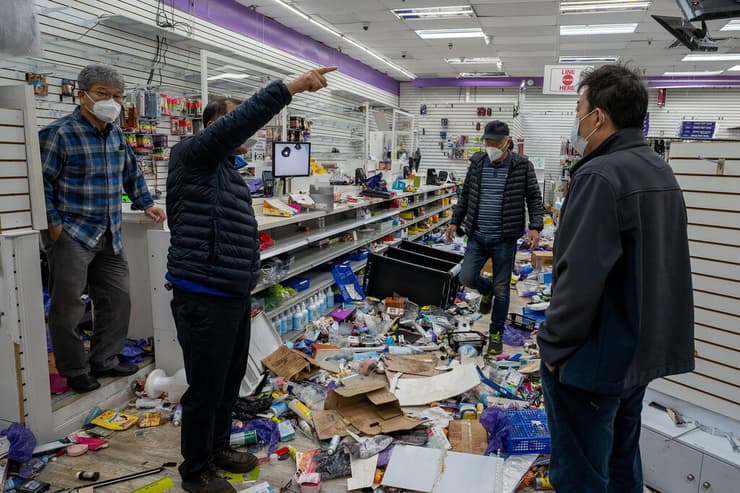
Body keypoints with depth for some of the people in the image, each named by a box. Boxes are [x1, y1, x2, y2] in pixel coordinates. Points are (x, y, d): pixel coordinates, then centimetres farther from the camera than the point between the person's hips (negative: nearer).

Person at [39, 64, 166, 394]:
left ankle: (103, 361, 28)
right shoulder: (59, 134, -12)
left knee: (117, 299, 12)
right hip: (71, 236, -7)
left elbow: (131, 172, 22)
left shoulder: (116, 134, 10)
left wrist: (146, 204, 17)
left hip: (110, 236, 7)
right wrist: (55, 224, -15)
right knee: (68, 307, 4)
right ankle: (75, 371, 21)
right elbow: (42, 183, -12)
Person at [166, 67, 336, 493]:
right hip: (204, 299, -9)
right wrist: (293, 87, -30)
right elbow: (241, 120, -26)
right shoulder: (194, 157, -9)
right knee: (206, 389, 5)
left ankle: (218, 448, 40)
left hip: (234, 296, 9)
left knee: (231, 382, 20)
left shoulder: (229, 171, 18)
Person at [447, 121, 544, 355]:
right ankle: (487, 289, 36)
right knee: (467, 277, 0)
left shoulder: (522, 166, -6)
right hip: (477, 236, 3)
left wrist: (535, 227, -15)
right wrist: (455, 221, 12)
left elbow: (534, 198, -3)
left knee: (502, 289, 5)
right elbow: (465, 195, 14)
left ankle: (496, 334, 22)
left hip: (504, 239, -3)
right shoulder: (477, 162, 4)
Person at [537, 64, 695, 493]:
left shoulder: (600, 175, -22)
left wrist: (554, 344, -15)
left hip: (597, 356, -9)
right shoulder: (660, 170, 10)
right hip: (644, 348, 10)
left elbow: (581, 276, -27)